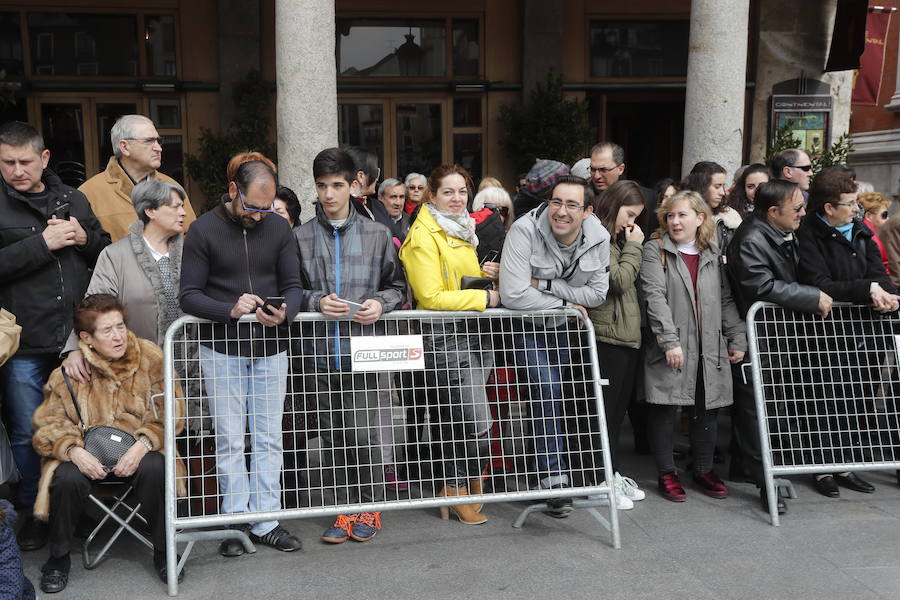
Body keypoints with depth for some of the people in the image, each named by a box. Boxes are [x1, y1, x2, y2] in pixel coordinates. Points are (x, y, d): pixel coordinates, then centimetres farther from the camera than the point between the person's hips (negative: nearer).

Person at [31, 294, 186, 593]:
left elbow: (170, 413, -4)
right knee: (68, 479, -30)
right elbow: (48, 423, 1)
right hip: (86, 454, 1)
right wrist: (73, 450, -18)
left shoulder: (151, 357, -6)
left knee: (155, 469, -32)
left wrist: (143, 444, -20)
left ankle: (163, 553, -9)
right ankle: (58, 559, -1)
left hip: (139, 449, 0)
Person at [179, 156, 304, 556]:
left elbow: (293, 286, 4)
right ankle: (236, 523, 15)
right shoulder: (204, 230, -4)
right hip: (221, 350, -2)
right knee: (230, 441, 3)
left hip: (270, 349, 3)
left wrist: (284, 313, -18)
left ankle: (266, 521, 17)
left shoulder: (279, 229, 4)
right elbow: (189, 295, -6)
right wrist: (230, 310, -22)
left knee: (269, 439, 7)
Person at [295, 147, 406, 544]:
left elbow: (397, 285, 12)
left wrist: (381, 303, -7)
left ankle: (369, 509, 18)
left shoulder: (377, 234, 6)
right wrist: (316, 301, -9)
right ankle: (345, 509, 23)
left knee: (363, 435, -1)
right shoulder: (301, 237, 6)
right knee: (332, 436, 9)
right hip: (320, 352, 2)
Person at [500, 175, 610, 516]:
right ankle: (554, 480, -12)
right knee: (547, 393, -18)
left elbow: (597, 293, -13)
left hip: (565, 326, 5)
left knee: (559, 396, 11)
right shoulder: (525, 230, -28)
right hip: (528, 325, -4)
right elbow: (513, 295, -34)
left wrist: (545, 285, -24)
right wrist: (566, 303, -23)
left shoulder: (598, 238, -14)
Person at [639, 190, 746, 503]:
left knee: (706, 409, 10)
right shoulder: (656, 250, -1)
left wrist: (738, 339, 8)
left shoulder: (712, 254, 14)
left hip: (709, 348, 4)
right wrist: (670, 341, -18)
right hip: (670, 348, -4)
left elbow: (726, 300, 15)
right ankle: (667, 473, 14)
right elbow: (654, 297, -11)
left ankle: (704, 470, 25)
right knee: (665, 409, 1)